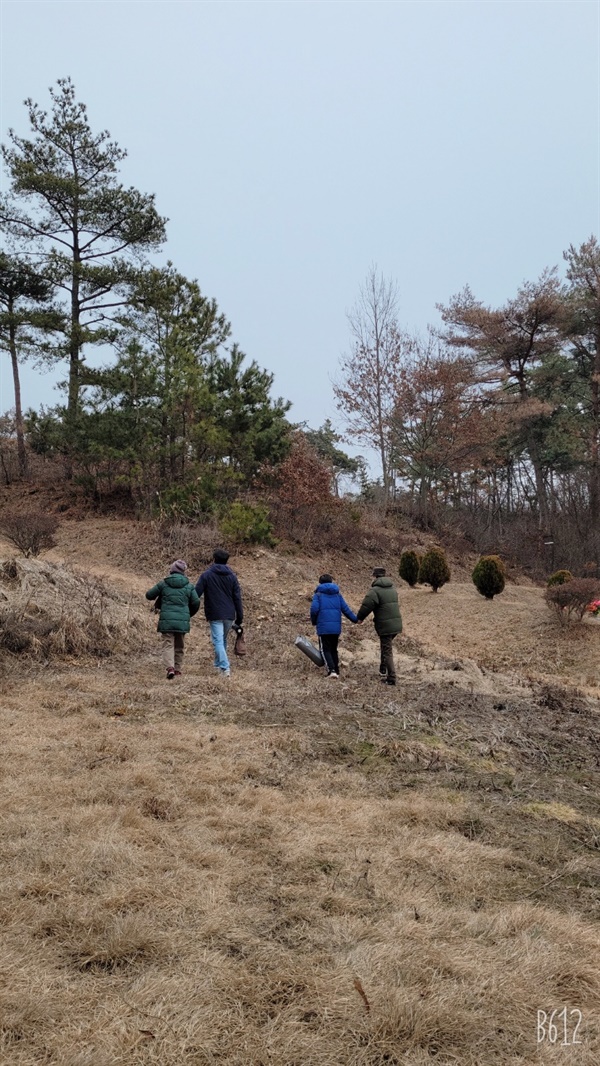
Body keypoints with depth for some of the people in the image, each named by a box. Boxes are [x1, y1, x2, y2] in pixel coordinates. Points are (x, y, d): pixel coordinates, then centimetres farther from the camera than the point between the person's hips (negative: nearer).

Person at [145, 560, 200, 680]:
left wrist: (160, 597, 28)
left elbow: (149, 595, 7)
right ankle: (177, 670, 17)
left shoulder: (163, 584, 1)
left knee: (168, 644, -1)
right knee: (179, 646, 14)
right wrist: (188, 614, 22)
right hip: (183, 621, 2)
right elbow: (196, 603, 4)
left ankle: (170, 667, -21)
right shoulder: (189, 586, 4)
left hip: (167, 620, -1)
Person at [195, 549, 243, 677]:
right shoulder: (232, 576, 8)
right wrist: (240, 618, 10)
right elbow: (237, 598, 6)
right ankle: (218, 664, 30)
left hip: (215, 615, -4)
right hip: (229, 615, 4)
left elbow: (196, 594, -6)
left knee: (218, 641, -5)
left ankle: (224, 667, -18)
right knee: (223, 640, 20)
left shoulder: (206, 575, -2)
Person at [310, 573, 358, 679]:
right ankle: (336, 671, 16)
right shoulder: (337, 594, 9)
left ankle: (331, 670, -14)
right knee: (334, 649, 17)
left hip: (323, 627, -4)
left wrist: (314, 621, 5)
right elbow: (345, 609, 4)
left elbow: (314, 609, -12)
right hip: (336, 627, 4)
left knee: (325, 650, 2)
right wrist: (355, 619, 14)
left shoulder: (318, 594, -1)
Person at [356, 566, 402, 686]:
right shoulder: (392, 589, 12)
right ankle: (383, 670, 30)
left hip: (385, 626, -7)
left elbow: (366, 606, -16)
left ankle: (391, 678, -2)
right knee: (386, 647, 24)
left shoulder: (375, 590, -13)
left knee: (387, 651, -1)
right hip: (396, 624, 7)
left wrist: (360, 618, 3)